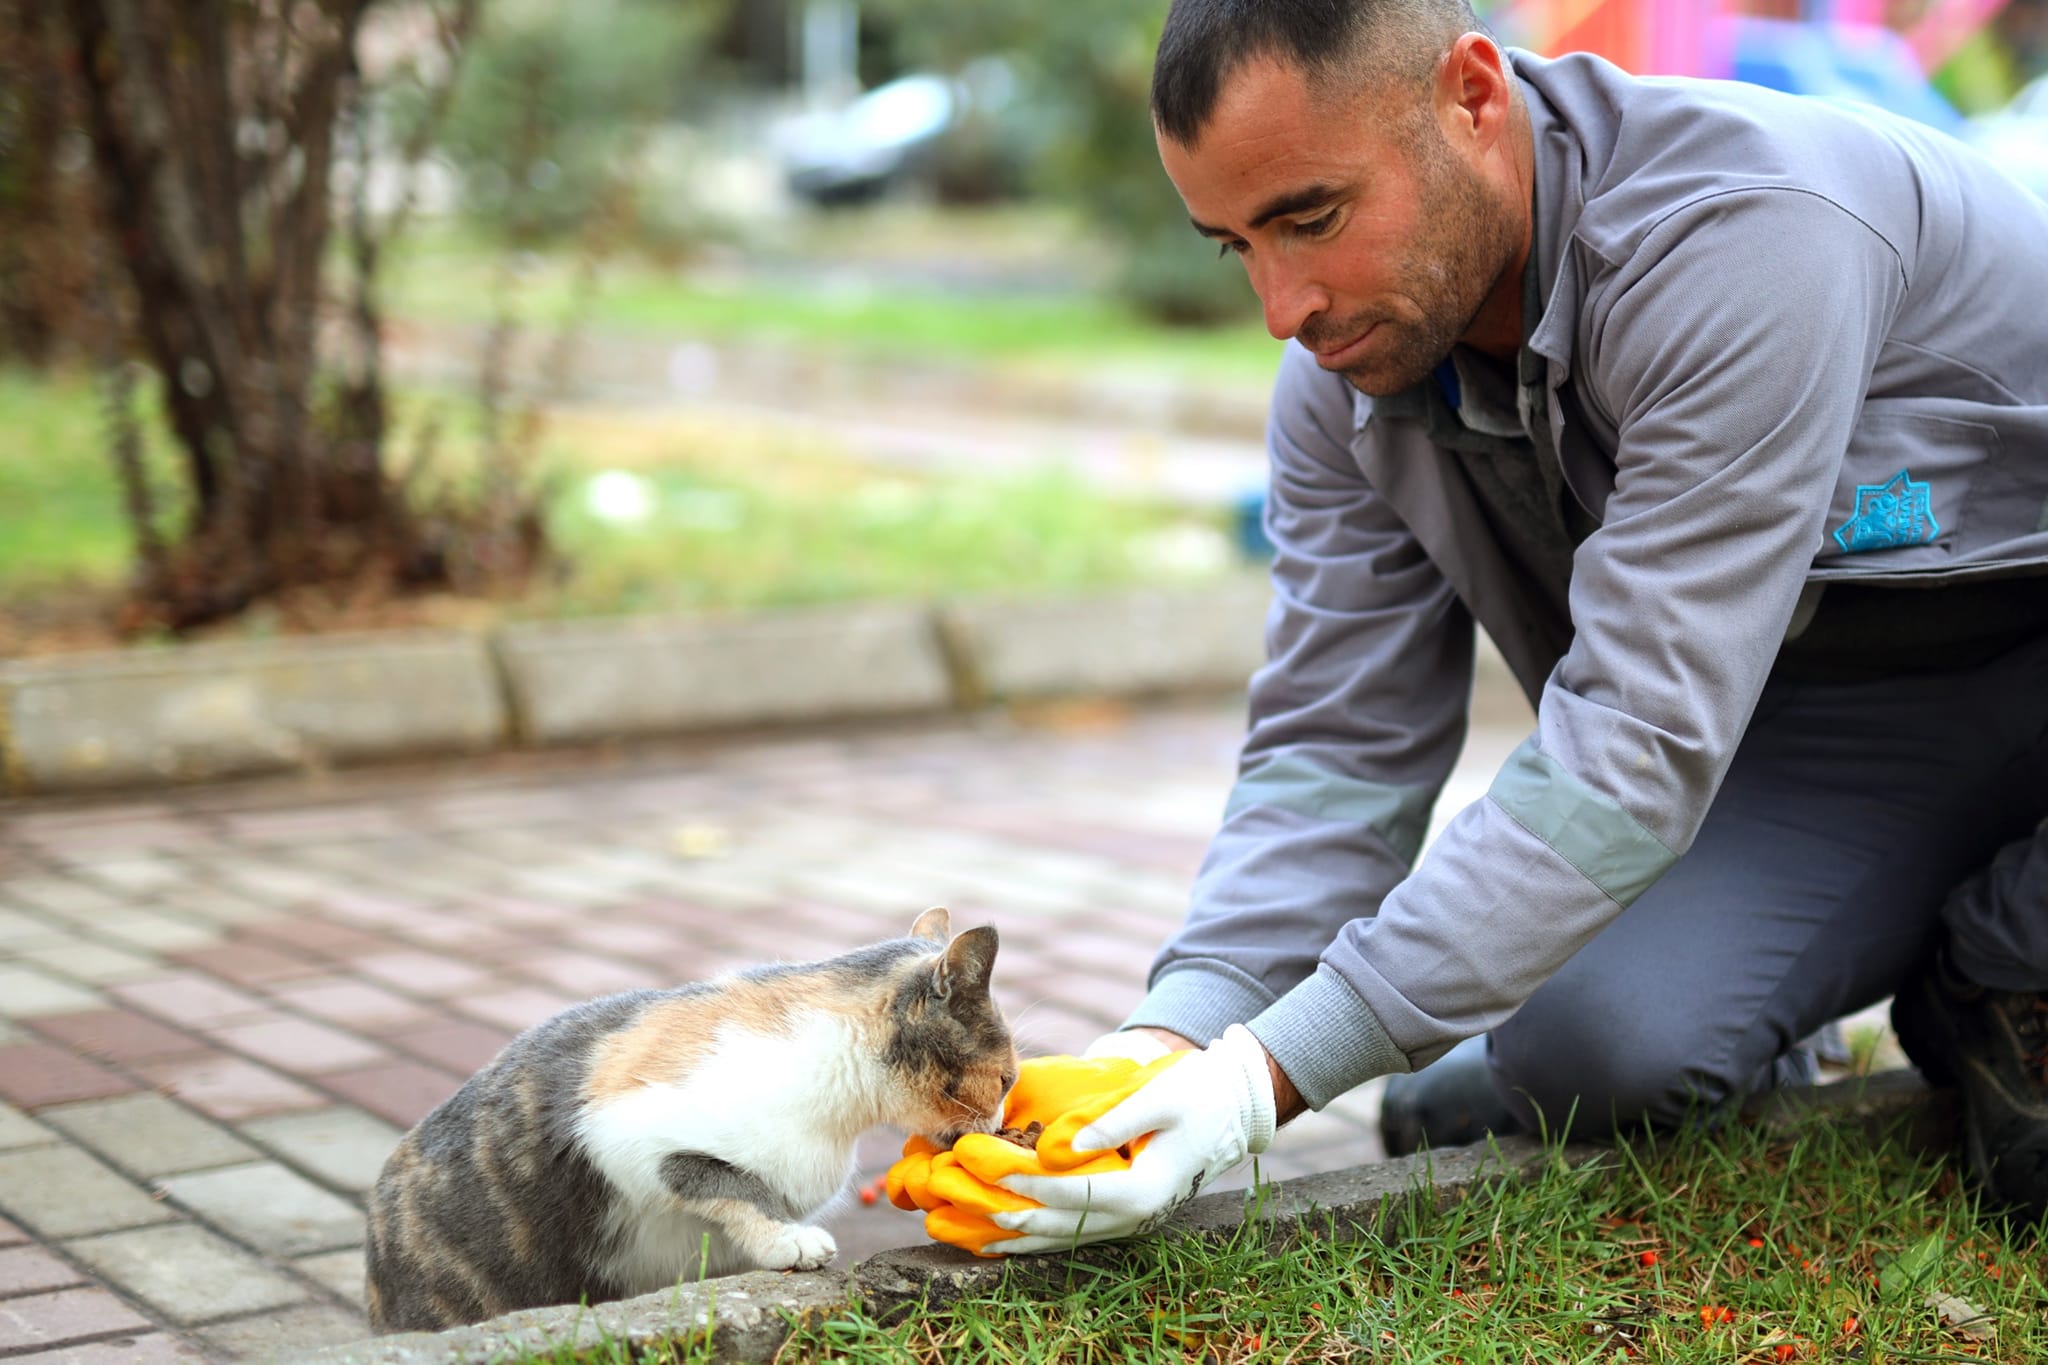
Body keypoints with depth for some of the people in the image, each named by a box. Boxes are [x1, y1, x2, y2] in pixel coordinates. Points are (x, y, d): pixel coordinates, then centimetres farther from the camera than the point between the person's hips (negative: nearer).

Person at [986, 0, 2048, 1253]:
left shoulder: (1744, 236, -33)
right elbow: (1339, 753, -8)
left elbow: (1634, 749, -38)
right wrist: (1174, 1035, -28)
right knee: (1592, 1042, -23)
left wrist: (1271, 1075, -40)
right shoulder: (1344, 370, -9)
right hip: (1815, 720, 4)